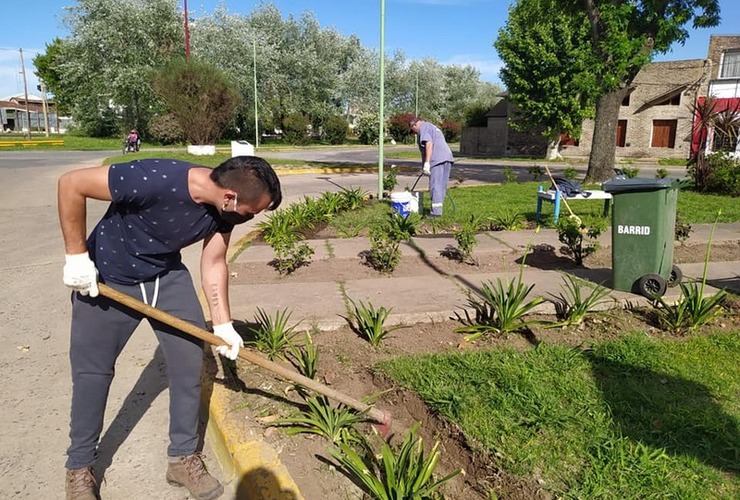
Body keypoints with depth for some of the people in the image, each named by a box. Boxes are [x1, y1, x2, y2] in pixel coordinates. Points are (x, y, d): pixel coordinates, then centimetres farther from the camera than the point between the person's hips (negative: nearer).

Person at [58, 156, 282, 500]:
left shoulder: (224, 208, -16)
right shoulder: (156, 179, -36)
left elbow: (213, 264, -5)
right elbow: (71, 184, -26)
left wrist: (223, 324, -8)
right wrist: (77, 255, -22)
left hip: (167, 276, 5)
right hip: (104, 278, -4)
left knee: (189, 360, 2)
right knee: (92, 371, 6)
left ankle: (183, 457, 20)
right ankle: (79, 467, 29)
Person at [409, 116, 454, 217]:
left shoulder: (423, 127, 2)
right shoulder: (432, 127, 31)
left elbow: (429, 143, -13)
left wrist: (426, 163, -18)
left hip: (437, 160, -9)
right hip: (447, 157, 10)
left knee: (435, 185, -7)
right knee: (442, 185, 12)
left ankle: (436, 211, -7)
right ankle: (438, 208, 19)